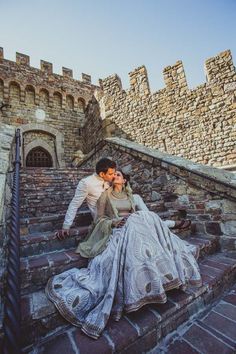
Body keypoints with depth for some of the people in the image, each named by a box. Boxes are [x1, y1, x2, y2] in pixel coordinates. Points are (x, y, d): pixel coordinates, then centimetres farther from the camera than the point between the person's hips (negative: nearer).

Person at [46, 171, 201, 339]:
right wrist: (113, 222, -14)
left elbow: (146, 215, 19)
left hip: (136, 226, 5)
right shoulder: (105, 195, 10)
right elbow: (100, 219, 4)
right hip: (118, 231, -4)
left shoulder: (132, 196, 22)